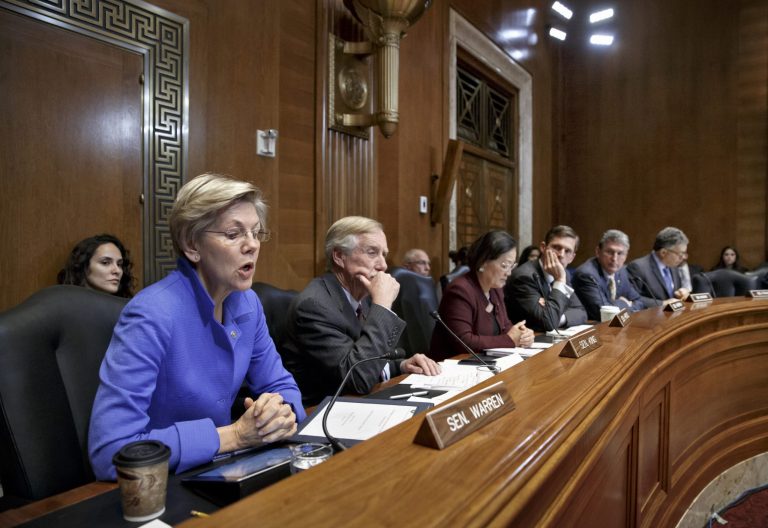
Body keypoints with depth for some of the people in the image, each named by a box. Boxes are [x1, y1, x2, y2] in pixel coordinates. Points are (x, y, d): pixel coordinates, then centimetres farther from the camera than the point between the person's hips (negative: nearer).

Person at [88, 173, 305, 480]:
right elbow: (111, 450, -27)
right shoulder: (152, 315, -23)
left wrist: (282, 412, -16)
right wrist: (233, 435, -24)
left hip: (215, 471, 6)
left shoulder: (247, 303, -3)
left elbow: (281, 385, 6)